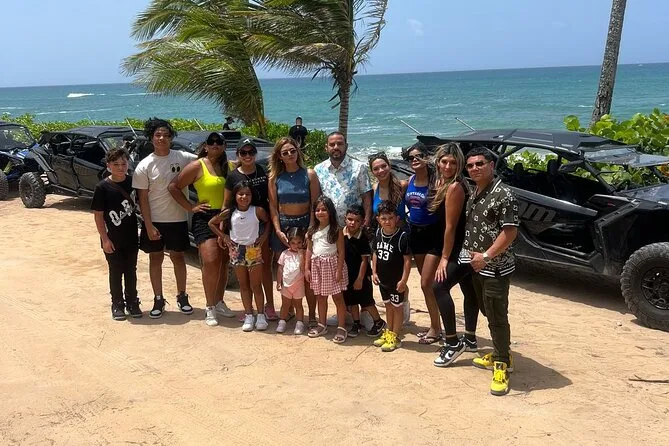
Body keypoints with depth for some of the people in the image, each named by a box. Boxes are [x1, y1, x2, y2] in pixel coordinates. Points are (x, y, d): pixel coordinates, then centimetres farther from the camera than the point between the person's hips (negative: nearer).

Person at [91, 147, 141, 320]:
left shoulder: (133, 182, -1)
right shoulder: (103, 187, -11)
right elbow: (98, 215, -9)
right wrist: (105, 239, -12)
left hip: (131, 237, 3)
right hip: (112, 239, -3)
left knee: (131, 270, 13)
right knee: (116, 272, 8)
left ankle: (132, 302, 25)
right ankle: (117, 304, 20)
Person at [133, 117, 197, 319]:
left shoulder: (182, 158, -3)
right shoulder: (144, 166, -6)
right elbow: (143, 198, -6)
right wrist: (149, 225, -11)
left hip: (178, 219, 1)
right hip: (154, 220, -1)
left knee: (178, 257, 12)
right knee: (156, 258, 8)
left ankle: (182, 297, 25)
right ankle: (158, 300, 20)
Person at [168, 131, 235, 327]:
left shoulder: (227, 166, 11)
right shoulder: (197, 166, -4)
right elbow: (174, 186, -4)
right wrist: (190, 207, -7)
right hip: (205, 218, -5)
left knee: (224, 263, 11)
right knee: (210, 262, -15)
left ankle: (219, 302, 26)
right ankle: (210, 308, -4)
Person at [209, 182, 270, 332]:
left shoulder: (258, 211, -10)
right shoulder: (229, 213, -6)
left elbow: (268, 222, 6)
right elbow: (212, 223, 7)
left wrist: (263, 236, -5)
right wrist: (224, 236, 0)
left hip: (254, 251, -2)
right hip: (236, 251, 2)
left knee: (256, 286, 4)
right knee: (243, 285, 10)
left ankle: (261, 315, 14)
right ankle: (248, 315, 18)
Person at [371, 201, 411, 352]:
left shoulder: (402, 236, -20)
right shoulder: (378, 233, -1)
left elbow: (407, 260, -18)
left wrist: (404, 280, -18)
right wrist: (374, 272, 7)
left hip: (396, 280, -6)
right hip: (382, 279, 6)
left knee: (397, 306, 7)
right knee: (388, 305, 20)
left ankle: (395, 337, 16)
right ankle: (388, 332, 35)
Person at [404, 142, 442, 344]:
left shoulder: (435, 180, -17)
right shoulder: (410, 180, 4)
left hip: (434, 234, -7)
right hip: (416, 233, 7)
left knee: (427, 284, -5)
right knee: (427, 284, 15)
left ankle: (435, 329, 10)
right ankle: (435, 325, 26)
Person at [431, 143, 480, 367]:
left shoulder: (454, 187, -20)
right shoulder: (444, 183, 9)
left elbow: (450, 227, -19)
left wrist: (444, 257, -16)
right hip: (464, 248, 10)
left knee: (439, 287, -17)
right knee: (470, 291, 18)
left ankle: (452, 343, -11)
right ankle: (470, 339, 31)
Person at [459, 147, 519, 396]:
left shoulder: (502, 195, -16)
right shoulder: (474, 194, 11)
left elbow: (510, 231, -20)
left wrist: (486, 256, -23)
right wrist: (473, 254, 10)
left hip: (496, 268, -9)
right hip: (478, 266, 9)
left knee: (498, 317, -3)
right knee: (488, 313, 18)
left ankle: (502, 365, 7)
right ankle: (499, 354, 32)